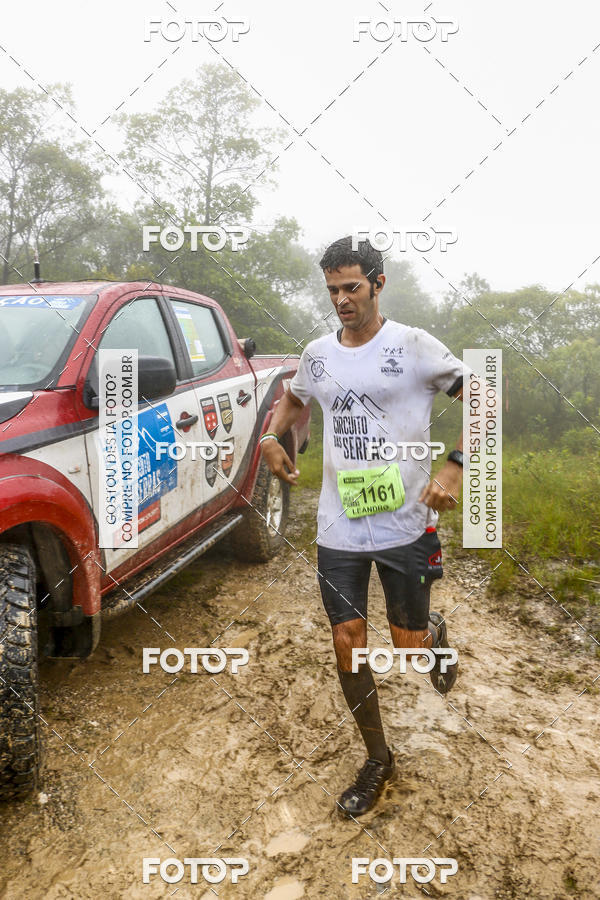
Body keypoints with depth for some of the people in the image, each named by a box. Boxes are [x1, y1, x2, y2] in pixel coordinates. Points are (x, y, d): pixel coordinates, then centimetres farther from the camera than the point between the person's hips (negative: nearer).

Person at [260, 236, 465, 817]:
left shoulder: (414, 346, -7)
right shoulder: (317, 354, 7)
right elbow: (292, 400, 26)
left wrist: (456, 468, -18)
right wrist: (271, 438, 6)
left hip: (405, 524, -3)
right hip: (338, 528, 4)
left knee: (409, 648, 6)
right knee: (348, 644, 7)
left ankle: (435, 633, 46)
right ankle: (377, 760, 29)